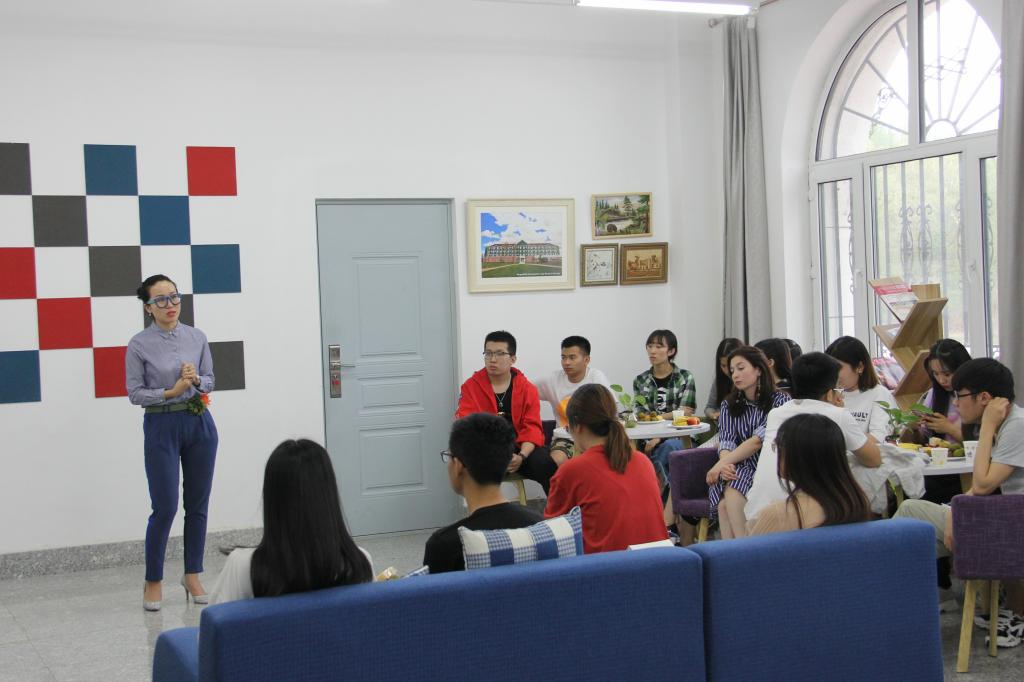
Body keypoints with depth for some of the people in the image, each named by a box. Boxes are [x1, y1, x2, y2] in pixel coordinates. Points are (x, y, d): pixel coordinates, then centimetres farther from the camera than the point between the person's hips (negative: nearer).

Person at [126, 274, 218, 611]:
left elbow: (209, 380, 9)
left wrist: (196, 380, -12)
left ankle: (192, 575, 21)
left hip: (199, 423, 4)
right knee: (165, 507, -3)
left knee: (198, 504, 8)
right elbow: (135, 393, -4)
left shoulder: (197, 337, 4)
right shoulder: (139, 344, -6)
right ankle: (153, 581, 13)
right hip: (162, 427, -4)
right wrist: (170, 392, -17)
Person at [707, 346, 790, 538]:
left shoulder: (780, 401, -1)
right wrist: (725, 464, -22)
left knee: (733, 492, -34)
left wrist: (722, 464, -18)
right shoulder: (729, 404, 15)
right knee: (725, 502, -31)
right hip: (738, 471, 3)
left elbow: (759, 440, -13)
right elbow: (726, 440, 1)